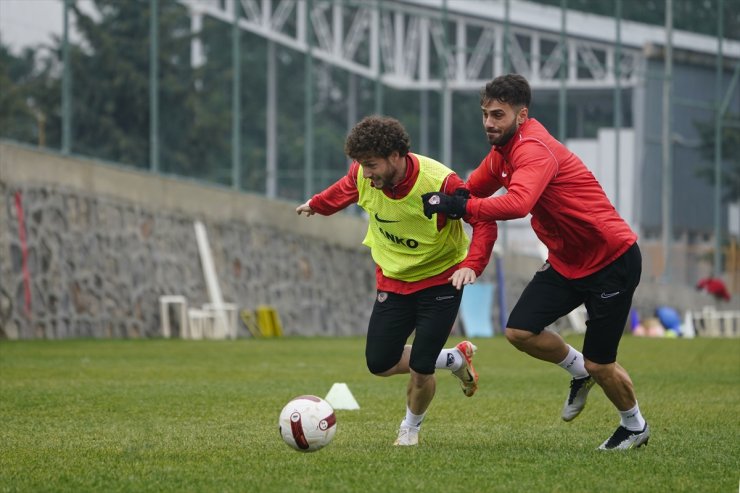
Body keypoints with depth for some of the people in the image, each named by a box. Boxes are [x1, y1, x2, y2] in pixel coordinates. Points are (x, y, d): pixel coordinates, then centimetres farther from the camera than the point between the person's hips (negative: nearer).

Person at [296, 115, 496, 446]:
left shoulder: (439, 182, -30)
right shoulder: (363, 175, -15)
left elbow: (484, 221, -23)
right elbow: (345, 190, 11)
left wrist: (471, 265, -39)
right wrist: (317, 205, 30)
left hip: (440, 280, -5)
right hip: (392, 280, 5)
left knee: (420, 368, -11)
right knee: (379, 364, 1)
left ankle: (411, 427, 22)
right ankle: (456, 360, 26)